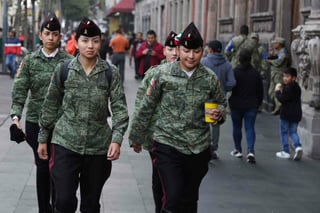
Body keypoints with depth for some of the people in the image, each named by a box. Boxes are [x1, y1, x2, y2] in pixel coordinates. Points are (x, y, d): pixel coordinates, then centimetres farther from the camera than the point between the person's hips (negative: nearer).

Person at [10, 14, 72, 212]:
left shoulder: (68, 61, -1)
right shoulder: (30, 60, 3)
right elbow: (20, 89, -1)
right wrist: (16, 115, -13)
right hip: (36, 122, 1)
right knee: (42, 167, 6)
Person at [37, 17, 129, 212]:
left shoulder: (111, 72, -2)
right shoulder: (63, 69, -1)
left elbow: (119, 108, -5)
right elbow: (51, 106, 6)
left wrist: (117, 139, -17)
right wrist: (43, 138, 8)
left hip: (98, 146, 1)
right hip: (66, 143, -1)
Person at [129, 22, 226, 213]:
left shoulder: (210, 78, -1)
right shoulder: (163, 73, -7)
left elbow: (222, 103, 14)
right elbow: (147, 108, 2)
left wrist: (219, 113, -10)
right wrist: (137, 137, 8)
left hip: (199, 148, 3)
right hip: (168, 146, -3)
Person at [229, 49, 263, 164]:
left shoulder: (234, 72, -11)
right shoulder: (255, 73, 0)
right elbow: (260, 91, 6)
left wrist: (229, 101, 4)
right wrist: (258, 103, 17)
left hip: (236, 105, -2)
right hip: (251, 105, 2)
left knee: (237, 127, 14)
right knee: (250, 128, 2)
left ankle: (238, 150, 24)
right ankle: (251, 151, -15)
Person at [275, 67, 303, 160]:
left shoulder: (288, 88, -18)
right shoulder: (297, 87, 12)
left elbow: (282, 99, -22)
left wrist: (278, 91, -8)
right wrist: (281, 91, 8)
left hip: (286, 114, -8)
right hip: (296, 114, 8)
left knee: (284, 132, 6)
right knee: (293, 132, 16)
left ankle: (285, 152, 9)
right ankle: (298, 147, -6)